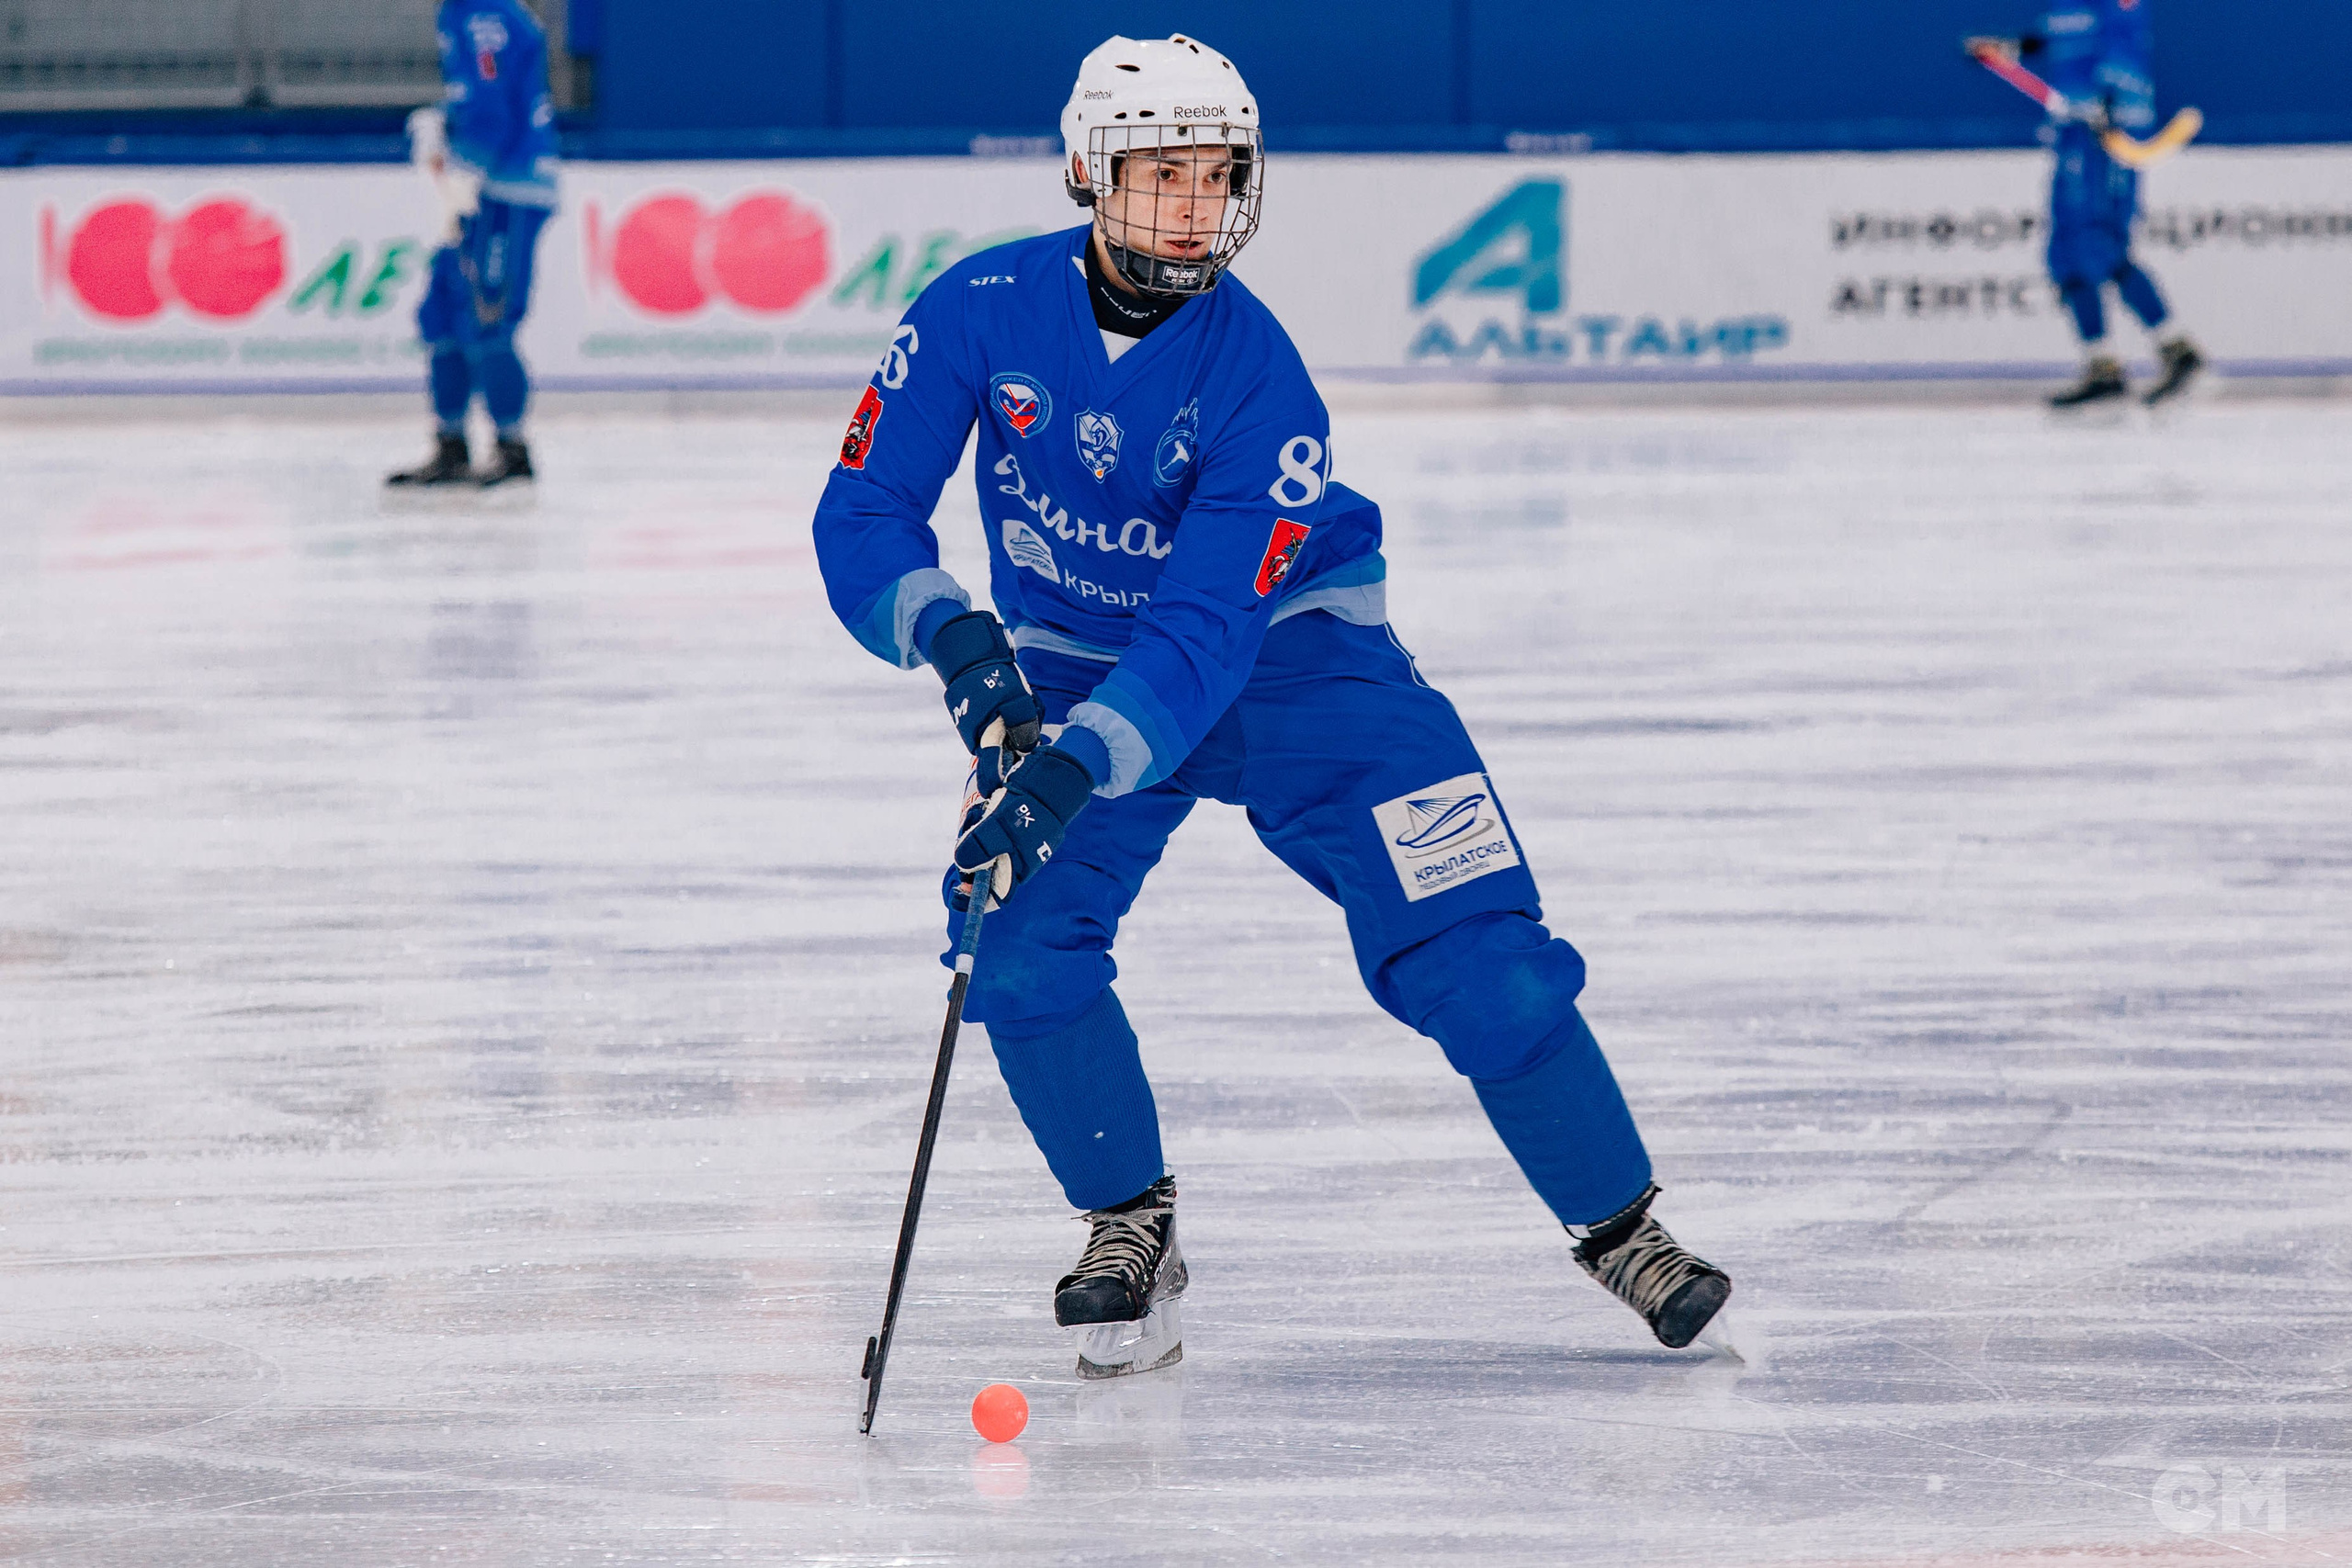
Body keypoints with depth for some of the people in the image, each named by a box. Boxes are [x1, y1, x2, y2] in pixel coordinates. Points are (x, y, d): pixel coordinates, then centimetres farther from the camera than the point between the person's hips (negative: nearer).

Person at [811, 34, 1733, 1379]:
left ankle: (1623, 1228, 5)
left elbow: (1205, 631, -31)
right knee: (1022, 937, -22)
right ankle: (1132, 1223, -1)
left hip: (1282, 648, -2)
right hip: (1072, 659, 2)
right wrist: (952, 635, -35)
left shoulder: (1256, 373, -27)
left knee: (1475, 954, -11)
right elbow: (864, 513, -15)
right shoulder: (983, 312, -19)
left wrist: (1072, 769, -45)